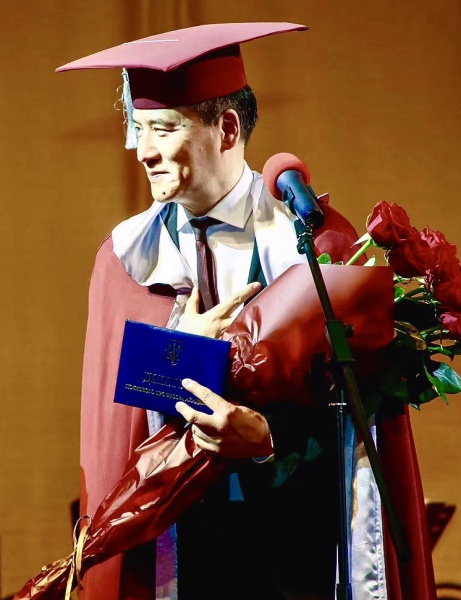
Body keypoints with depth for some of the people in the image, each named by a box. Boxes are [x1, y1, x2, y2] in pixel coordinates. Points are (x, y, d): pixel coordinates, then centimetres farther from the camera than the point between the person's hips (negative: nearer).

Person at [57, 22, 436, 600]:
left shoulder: (320, 243, -6)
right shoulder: (125, 258, 3)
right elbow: (109, 417, 1)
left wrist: (268, 437, -22)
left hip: (296, 543, -2)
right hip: (169, 546, 2)